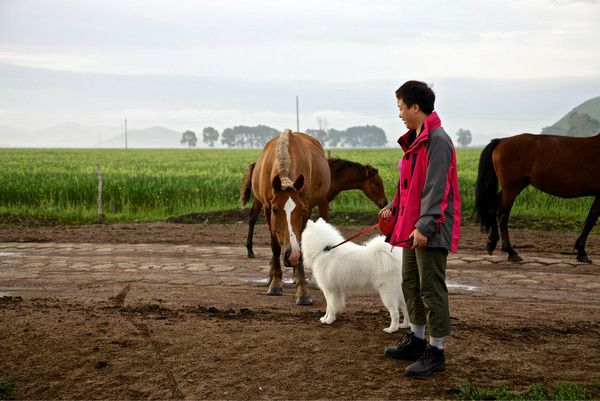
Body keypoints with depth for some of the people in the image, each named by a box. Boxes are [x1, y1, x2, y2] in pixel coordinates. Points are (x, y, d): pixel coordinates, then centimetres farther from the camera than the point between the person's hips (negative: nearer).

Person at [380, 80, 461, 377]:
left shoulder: (437, 140, -16)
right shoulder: (415, 140, 15)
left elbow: (435, 188, -22)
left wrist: (424, 225, -26)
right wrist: (394, 207, 20)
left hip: (430, 230, -11)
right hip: (411, 226, 11)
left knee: (431, 289, -5)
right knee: (411, 284, 19)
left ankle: (436, 352, 3)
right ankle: (416, 340, 33)